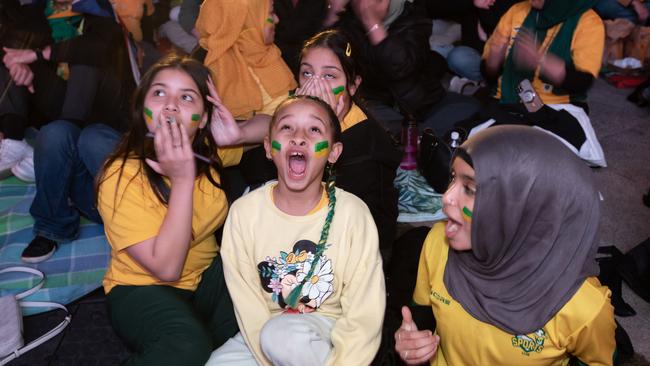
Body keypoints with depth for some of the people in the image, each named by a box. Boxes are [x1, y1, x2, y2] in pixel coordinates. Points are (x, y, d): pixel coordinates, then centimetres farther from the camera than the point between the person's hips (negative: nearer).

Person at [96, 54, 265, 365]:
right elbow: (166, 268, -26)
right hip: (141, 288, -5)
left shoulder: (207, 150, -9)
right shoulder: (121, 178, -23)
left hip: (206, 275, 5)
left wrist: (239, 135, -22)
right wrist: (183, 180, -33)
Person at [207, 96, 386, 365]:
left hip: (330, 329, -2)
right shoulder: (244, 211, -10)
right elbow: (248, 306, -7)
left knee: (282, 335, -31)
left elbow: (365, 315, -11)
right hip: (264, 330, 3)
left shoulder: (353, 213, -14)